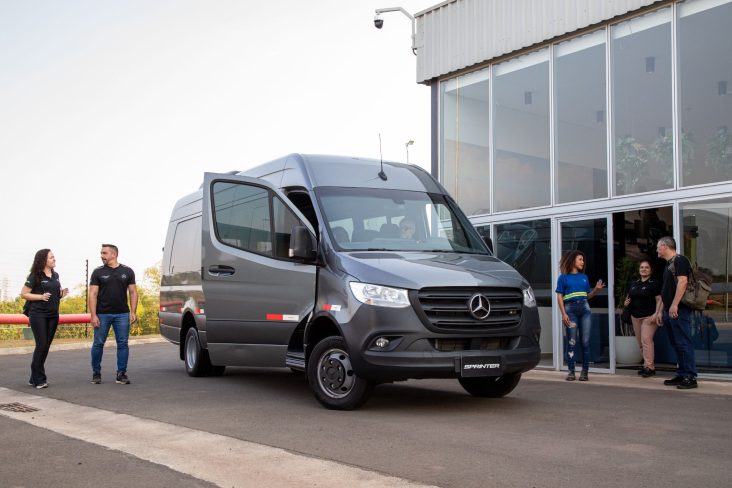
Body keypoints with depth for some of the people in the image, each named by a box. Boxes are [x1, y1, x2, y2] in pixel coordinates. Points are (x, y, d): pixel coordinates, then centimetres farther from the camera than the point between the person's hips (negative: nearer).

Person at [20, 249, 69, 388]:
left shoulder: (55, 275, 12)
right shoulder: (35, 276, -7)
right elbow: (24, 294, -8)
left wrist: (62, 293, 1)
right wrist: (41, 296, -18)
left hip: (53, 315, 7)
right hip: (38, 315, -6)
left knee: (46, 346, 7)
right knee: (41, 345, -10)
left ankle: (34, 379, 15)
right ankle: (39, 379, -1)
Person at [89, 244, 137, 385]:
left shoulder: (127, 271, 8)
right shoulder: (98, 272, 4)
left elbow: (133, 292, 8)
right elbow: (93, 294, 0)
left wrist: (133, 312, -1)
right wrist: (93, 315, -9)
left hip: (122, 314, 1)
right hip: (102, 314, -1)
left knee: (123, 344, 0)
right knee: (98, 343, 3)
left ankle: (121, 374, 7)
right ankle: (96, 373, 16)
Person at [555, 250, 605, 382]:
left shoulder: (584, 277, 17)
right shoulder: (563, 277, 4)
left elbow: (588, 295, 19)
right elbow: (559, 297, 0)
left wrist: (596, 289, 0)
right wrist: (563, 314, -10)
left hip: (584, 308, 4)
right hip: (570, 309, -3)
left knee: (585, 341, -1)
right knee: (571, 342, -3)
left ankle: (585, 371, 4)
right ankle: (571, 371, 2)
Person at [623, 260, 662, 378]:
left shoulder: (654, 284, -3)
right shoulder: (633, 284, 15)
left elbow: (660, 300, -8)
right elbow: (628, 297, 27)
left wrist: (657, 313, -19)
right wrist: (626, 303, 4)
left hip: (649, 317, -7)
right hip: (635, 317, 7)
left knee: (646, 339, -15)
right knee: (640, 342, 7)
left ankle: (649, 366, -14)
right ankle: (647, 363, 15)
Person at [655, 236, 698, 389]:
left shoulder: (679, 260, -6)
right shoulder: (668, 264, 22)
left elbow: (682, 281, -18)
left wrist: (674, 305, -23)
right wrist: (662, 312, 23)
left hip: (679, 310, -10)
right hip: (669, 311, 10)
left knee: (683, 343, -9)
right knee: (676, 345, 11)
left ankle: (690, 378, -8)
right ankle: (681, 375, 16)